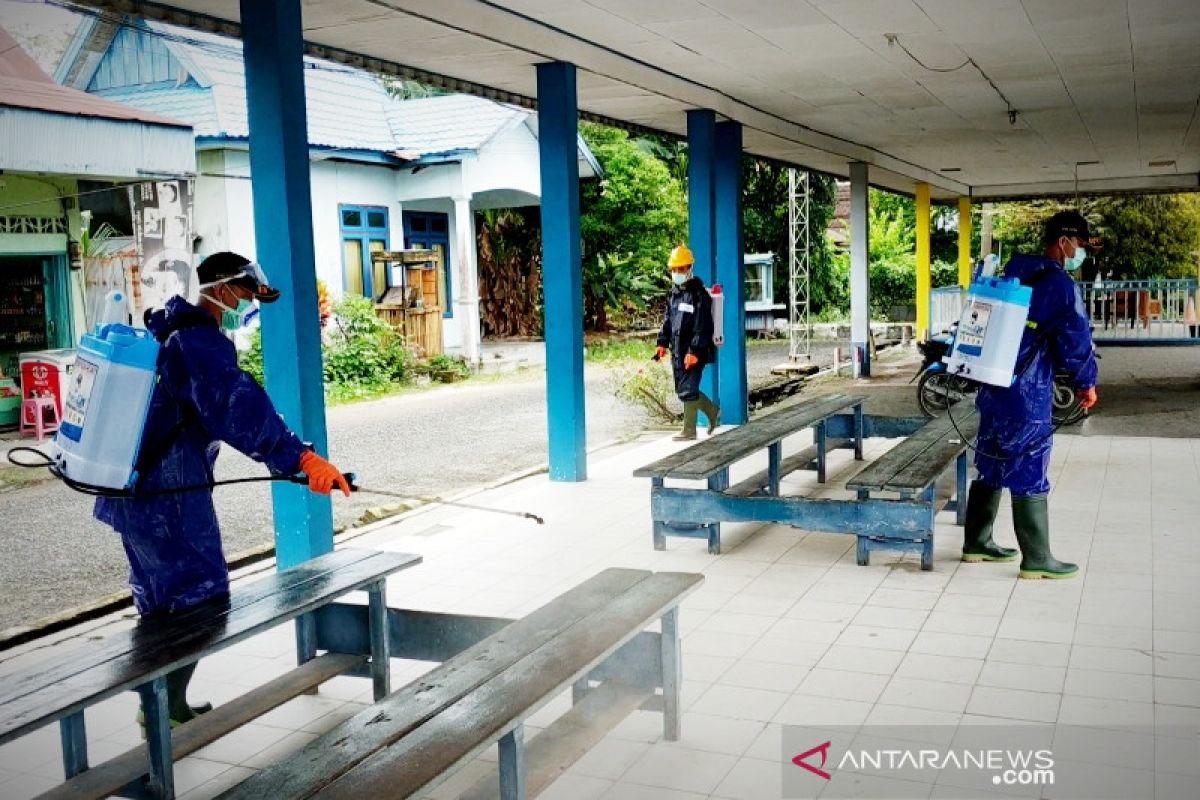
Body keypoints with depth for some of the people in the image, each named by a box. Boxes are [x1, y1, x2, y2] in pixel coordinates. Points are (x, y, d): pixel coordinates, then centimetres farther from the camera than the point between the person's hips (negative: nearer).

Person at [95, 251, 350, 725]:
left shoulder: (166, 333, 16)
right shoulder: (199, 340, -17)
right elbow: (237, 404, -33)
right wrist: (300, 457, -42)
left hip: (134, 490, 10)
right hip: (169, 499, -10)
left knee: (159, 600, 20)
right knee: (201, 598, -1)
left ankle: (157, 703, 33)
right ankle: (170, 712, 6)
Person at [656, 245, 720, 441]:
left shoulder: (699, 294, -12)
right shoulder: (674, 294, 14)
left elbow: (702, 327, -17)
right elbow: (668, 321, 22)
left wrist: (694, 351, -22)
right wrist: (662, 342, 14)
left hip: (694, 352, -8)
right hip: (677, 351, 8)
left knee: (688, 391, -6)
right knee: (682, 390, 13)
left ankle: (689, 431, 4)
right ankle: (713, 411, 32)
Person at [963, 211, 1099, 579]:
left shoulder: (1013, 275, 14)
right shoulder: (1060, 284, -12)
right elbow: (1076, 340, -12)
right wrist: (1087, 383, 2)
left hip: (993, 387, 9)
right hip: (1026, 395, -9)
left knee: (991, 465, 15)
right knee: (1029, 473, -2)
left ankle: (976, 542, 24)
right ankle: (1036, 559, 5)